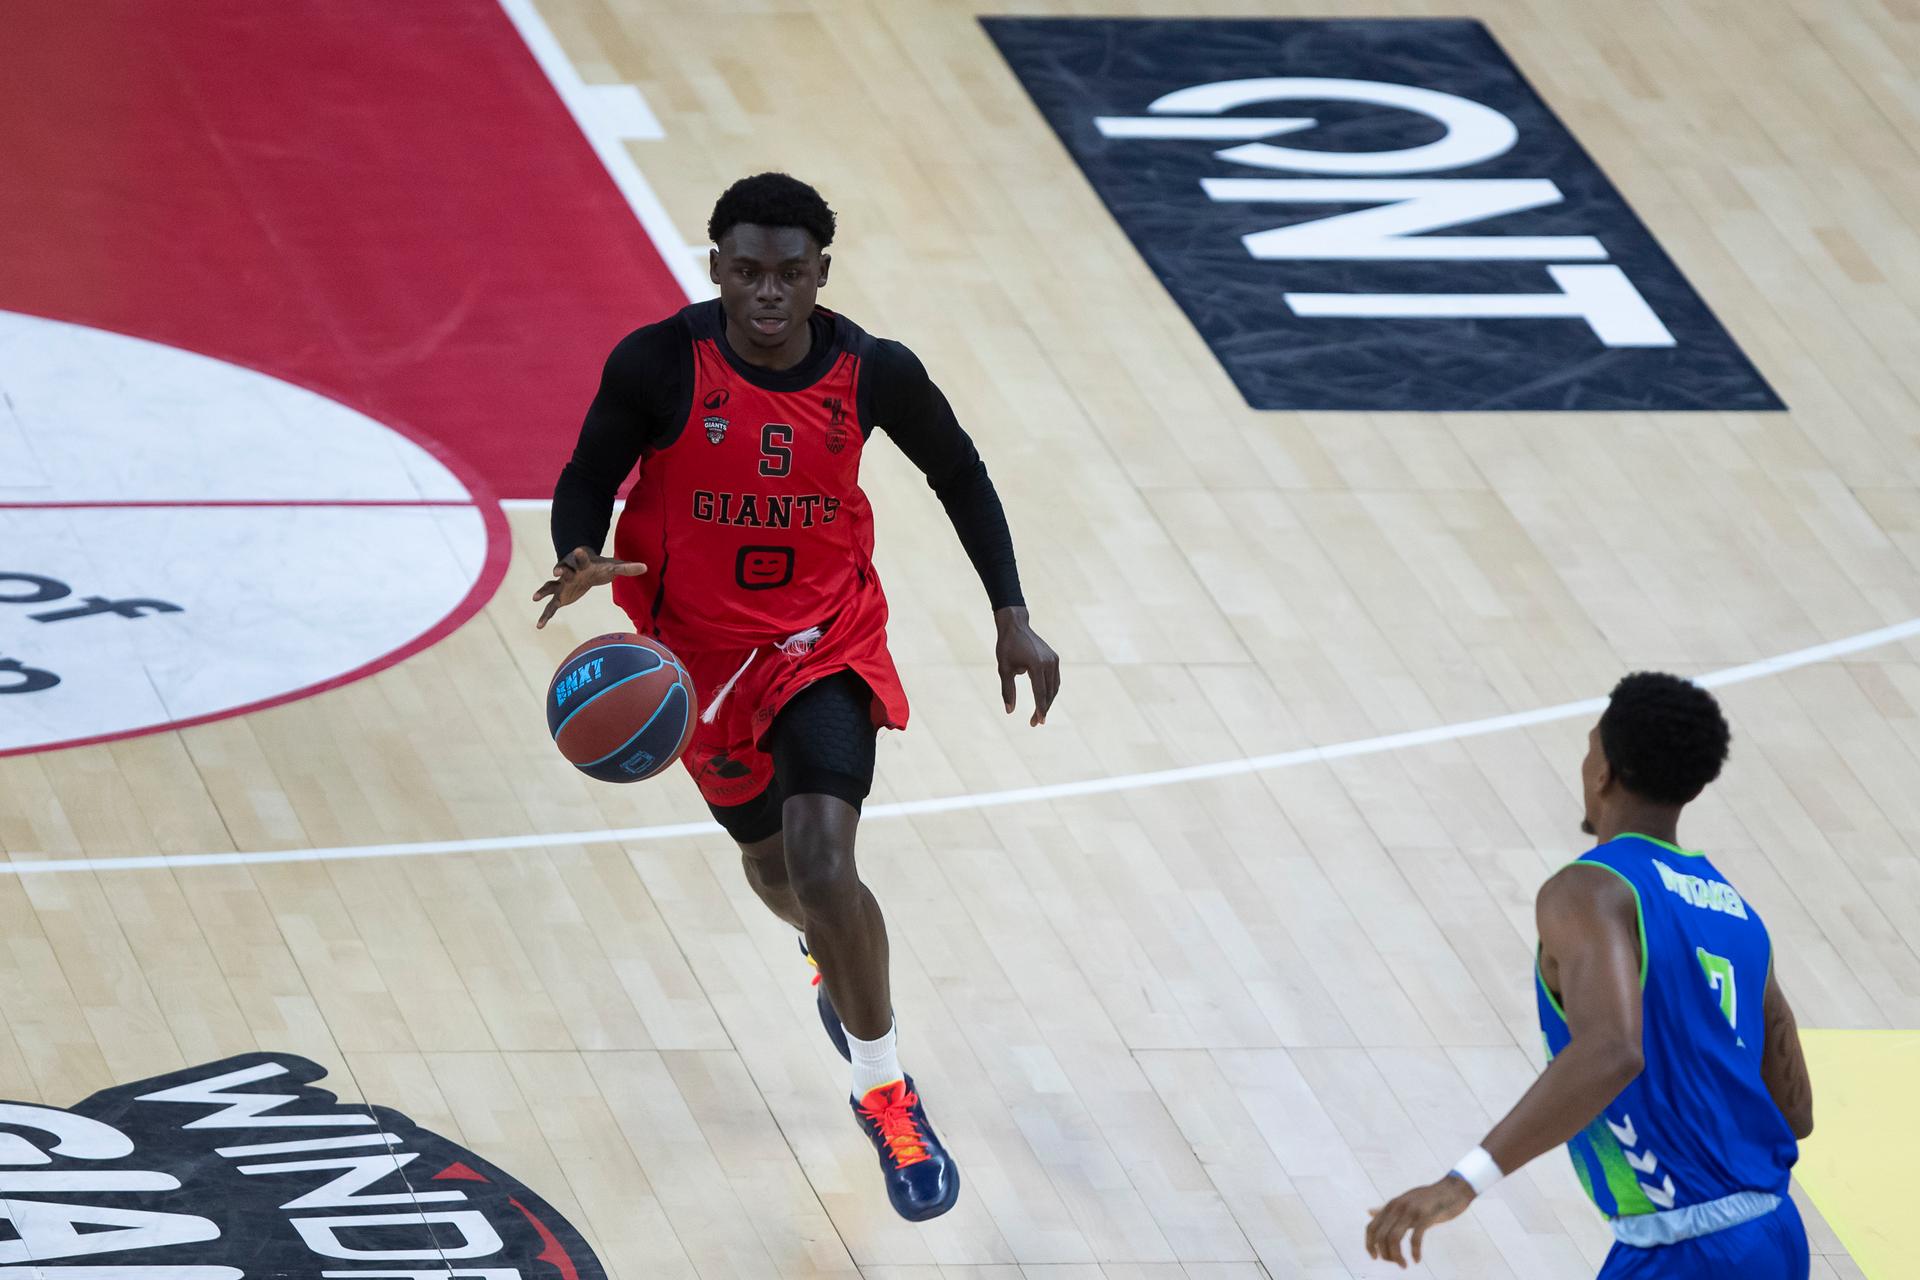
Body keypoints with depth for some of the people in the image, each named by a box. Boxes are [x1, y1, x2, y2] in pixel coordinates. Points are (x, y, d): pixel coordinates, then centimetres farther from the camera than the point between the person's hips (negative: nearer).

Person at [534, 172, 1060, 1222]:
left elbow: (959, 475, 1)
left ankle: (886, 1094, -1)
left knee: (821, 867, -22)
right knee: (771, 864, 21)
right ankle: (834, 954, 60)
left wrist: (1012, 618, -2)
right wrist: (580, 561, -30)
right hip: (700, 653, 2)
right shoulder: (657, 366, -21)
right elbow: (587, 478, -8)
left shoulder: (873, 374, -17)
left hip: (825, 643, -2)